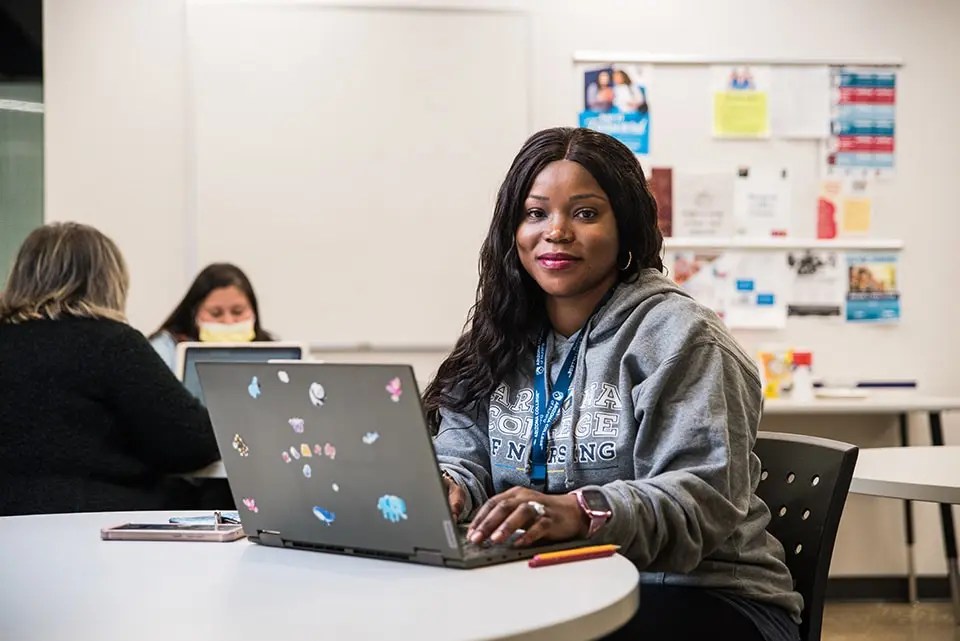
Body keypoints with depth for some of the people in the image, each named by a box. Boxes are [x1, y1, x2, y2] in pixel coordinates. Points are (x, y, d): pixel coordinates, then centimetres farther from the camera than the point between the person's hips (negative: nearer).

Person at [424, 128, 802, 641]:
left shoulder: (674, 335, -10)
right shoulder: (502, 338, 10)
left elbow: (704, 495, -20)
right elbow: (463, 459, 7)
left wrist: (583, 511, -38)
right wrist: (442, 490, -18)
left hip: (702, 596, -5)